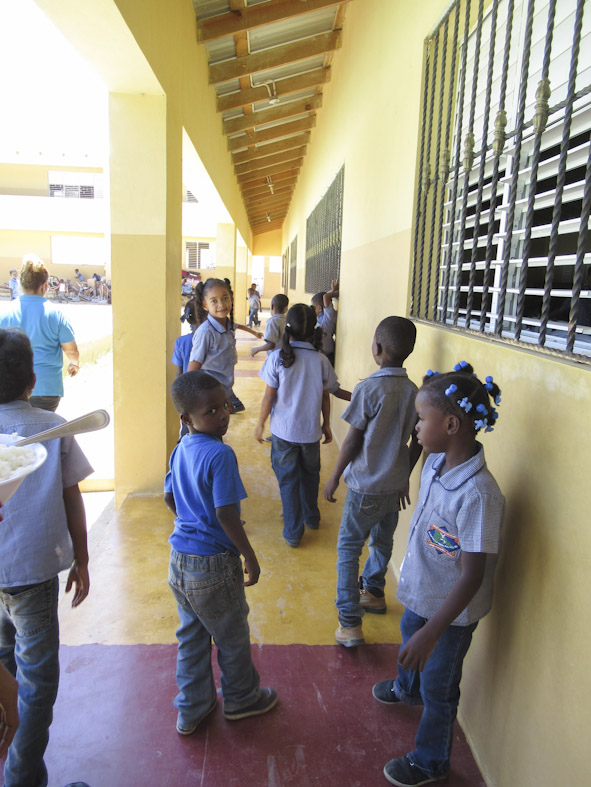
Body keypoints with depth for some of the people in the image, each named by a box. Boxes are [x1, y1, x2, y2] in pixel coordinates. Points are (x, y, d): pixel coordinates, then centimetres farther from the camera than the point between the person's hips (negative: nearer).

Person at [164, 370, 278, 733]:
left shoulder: (181, 449, 1)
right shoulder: (220, 454, -24)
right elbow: (226, 515, -25)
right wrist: (250, 556, -13)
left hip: (180, 559, 7)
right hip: (213, 564, -7)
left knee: (191, 638, 22)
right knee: (232, 637, 17)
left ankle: (192, 710, 38)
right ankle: (241, 699, 39)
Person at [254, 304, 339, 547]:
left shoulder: (278, 357, -13)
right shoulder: (321, 360, -6)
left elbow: (269, 396, -9)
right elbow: (325, 397, 2)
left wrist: (260, 424, 4)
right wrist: (326, 425, 15)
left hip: (283, 430, -2)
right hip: (311, 430, 3)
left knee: (288, 480, 9)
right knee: (310, 475, 22)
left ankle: (293, 532, 16)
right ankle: (311, 518, 42)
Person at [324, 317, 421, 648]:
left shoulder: (369, 388, -19)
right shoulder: (415, 392, 0)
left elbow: (353, 440, -15)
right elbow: (419, 443, 7)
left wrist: (334, 477, -3)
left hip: (367, 486, -6)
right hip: (395, 485, 7)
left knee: (348, 549, 5)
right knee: (383, 541, 24)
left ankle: (350, 623, 7)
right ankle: (374, 593, 45)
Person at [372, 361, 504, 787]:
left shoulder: (477, 496, -37)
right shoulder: (436, 462, -12)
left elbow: (472, 577, -31)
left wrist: (431, 634, -28)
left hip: (451, 610, -8)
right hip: (421, 590, 8)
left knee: (438, 688, 16)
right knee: (409, 638, 34)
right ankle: (406, 689, 68)